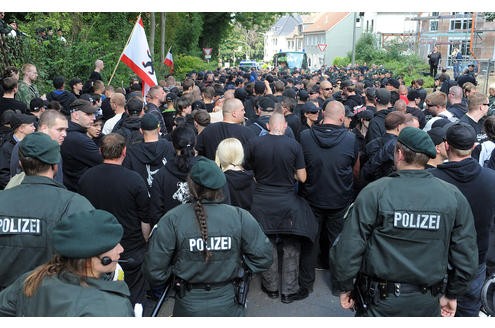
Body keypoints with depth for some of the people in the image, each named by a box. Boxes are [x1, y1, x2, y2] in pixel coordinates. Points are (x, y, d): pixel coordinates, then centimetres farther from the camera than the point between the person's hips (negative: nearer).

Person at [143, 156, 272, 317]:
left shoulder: (171, 220, -17)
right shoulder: (240, 217, -15)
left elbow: (154, 270, -12)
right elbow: (262, 257, -9)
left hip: (188, 307, 0)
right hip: (227, 305, 0)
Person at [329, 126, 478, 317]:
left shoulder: (374, 193, -17)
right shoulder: (454, 196, -8)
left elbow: (348, 249, -17)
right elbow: (466, 256, -3)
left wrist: (344, 287, -2)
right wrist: (452, 294, 11)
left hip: (379, 302, -3)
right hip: (428, 304, 3)